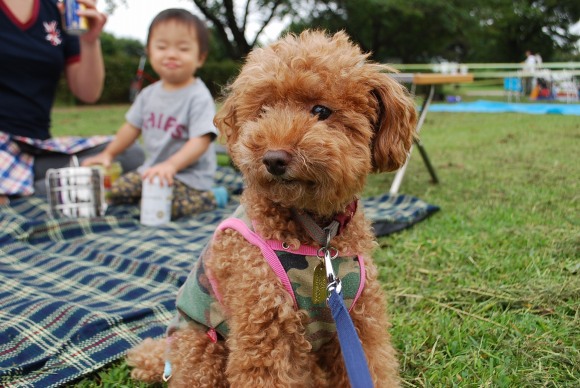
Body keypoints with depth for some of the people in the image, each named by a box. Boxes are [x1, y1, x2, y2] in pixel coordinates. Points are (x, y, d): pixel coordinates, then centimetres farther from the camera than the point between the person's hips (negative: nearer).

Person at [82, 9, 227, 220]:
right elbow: (132, 127, 17)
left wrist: (171, 165, -40)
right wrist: (108, 154, 14)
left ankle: (210, 197, -6)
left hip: (189, 174, -7)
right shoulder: (149, 94, 4)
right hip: (152, 169, 7)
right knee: (113, 191, 3)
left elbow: (201, 141, -27)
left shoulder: (199, 97, -18)